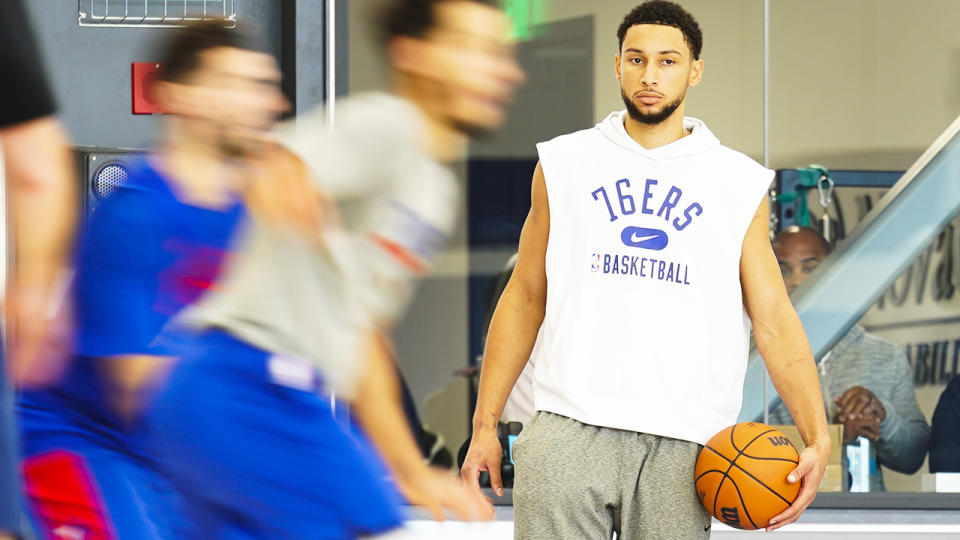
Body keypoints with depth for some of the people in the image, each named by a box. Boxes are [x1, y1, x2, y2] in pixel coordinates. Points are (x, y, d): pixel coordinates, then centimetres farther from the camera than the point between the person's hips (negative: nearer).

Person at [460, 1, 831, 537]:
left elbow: (774, 318, 6)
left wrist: (818, 436, -8)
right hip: (571, 432, 0)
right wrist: (485, 424, 11)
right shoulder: (564, 165, 13)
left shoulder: (738, 185, 10)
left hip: (681, 445, 0)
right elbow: (526, 298, 17)